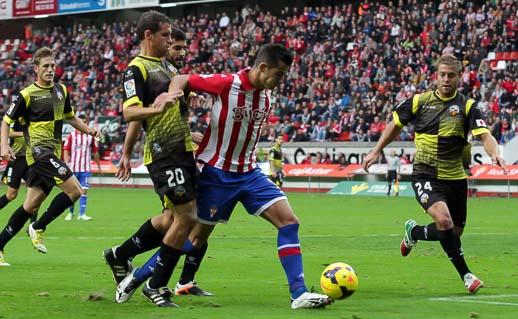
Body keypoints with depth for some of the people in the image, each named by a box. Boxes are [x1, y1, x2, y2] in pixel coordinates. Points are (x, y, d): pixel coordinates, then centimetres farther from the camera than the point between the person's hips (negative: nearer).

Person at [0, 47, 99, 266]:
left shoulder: (61, 91, 14)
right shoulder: (27, 95, -5)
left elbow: (70, 117, 28)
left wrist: (89, 131, 13)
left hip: (52, 154, 7)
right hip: (39, 151, -7)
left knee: (30, 207, 7)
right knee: (74, 190, -19)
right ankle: (38, 228, -7)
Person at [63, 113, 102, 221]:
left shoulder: (90, 136, 6)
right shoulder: (71, 136, 1)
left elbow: (95, 152, 13)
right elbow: (66, 151, -2)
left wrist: (99, 166, 16)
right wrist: (67, 164, -15)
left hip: (86, 169, 1)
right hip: (73, 167, -1)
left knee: (84, 190, -7)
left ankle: (82, 214, -7)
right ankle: (71, 213, 20)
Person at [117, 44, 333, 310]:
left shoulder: (266, 95, 3)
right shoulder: (226, 84, -18)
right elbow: (182, 79, -11)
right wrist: (172, 95, -30)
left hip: (249, 173, 6)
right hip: (217, 174, -6)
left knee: (288, 221, -9)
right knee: (197, 237, 2)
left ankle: (299, 294, -11)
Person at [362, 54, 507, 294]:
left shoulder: (467, 106, -1)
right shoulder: (419, 101, 1)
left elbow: (484, 135, -13)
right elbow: (396, 125, 16)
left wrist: (494, 154, -33)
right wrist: (376, 151, 16)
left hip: (455, 177, 2)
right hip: (425, 175, -2)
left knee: (455, 233, 10)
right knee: (444, 220, -25)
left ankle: (414, 232, 40)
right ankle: (465, 274, -13)